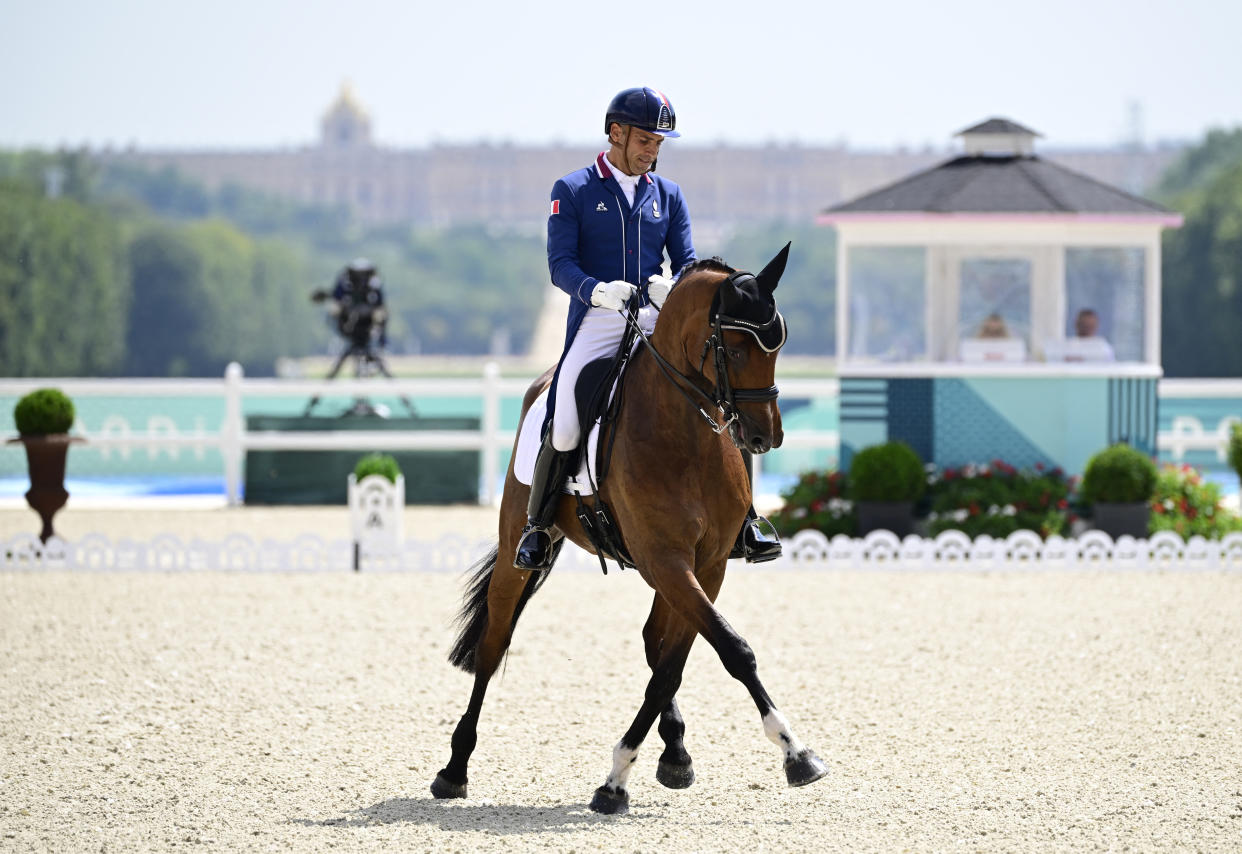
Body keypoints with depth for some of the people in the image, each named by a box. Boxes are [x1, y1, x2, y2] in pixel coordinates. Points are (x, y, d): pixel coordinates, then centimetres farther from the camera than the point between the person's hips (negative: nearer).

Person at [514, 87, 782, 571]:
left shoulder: (668, 196, 16)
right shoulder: (572, 191, 5)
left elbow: (686, 262, 11)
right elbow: (560, 263, -4)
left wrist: (673, 286, -15)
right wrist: (597, 290, -26)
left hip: (658, 322, 3)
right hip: (596, 319, -3)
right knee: (564, 427, -19)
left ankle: (740, 525, -5)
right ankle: (536, 526, 4)